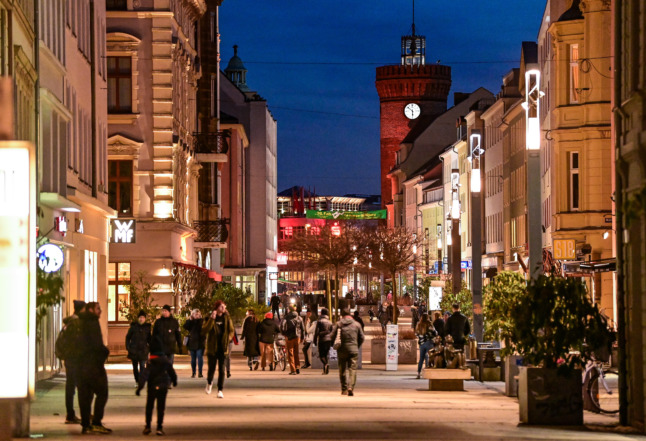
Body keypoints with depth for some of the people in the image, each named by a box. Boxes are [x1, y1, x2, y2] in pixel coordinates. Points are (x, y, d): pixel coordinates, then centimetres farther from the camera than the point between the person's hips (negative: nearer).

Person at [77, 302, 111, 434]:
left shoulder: (82, 323, 16)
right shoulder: (92, 323, -10)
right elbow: (97, 344, -18)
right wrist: (106, 351, 0)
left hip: (82, 363, 8)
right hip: (93, 364, -8)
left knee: (85, 395, 7)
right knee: (102, 393, -3)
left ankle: (85, 424, 8)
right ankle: (96, 423, -9)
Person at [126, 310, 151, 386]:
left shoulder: (147, 327, 6)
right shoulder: (133, 327, 2)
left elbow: (149, 339, 16)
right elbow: (128, 337, 8)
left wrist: (150, 347, 5)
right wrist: (128, 347, 0)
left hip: (143, 350, 0)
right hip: (134, 350, 0)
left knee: (142, 366, -10)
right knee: (135, 367, 8)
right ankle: (137, 381, 20)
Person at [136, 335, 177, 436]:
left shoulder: (151, 362, -12)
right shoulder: (166, 361, 0)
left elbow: (145, 375, -21)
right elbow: (172, 372, 14)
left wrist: (140, 386, -23)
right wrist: (174, 381, 33)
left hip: (152, 387, -2)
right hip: (163, 387, 2)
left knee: (149, 406, 13)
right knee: (161, 407, 5)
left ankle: (148, 426, 13)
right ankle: (159, 428, 2)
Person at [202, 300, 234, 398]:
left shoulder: (226, 318, 4)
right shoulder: (210, 318, -4)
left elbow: (231, 330, 14)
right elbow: (204, 330, -16)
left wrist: (228, 339, -4)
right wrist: (212, 319, -23)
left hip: (223, 347, 2)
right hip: (212, 347, -2)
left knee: (222, 369, -1)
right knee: (211, 367, 5)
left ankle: (220, 390, 4)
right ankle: (209, 382, 35)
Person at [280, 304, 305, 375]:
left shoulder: (287, 317, -4)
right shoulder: (299, 318, 7)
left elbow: (282, 325, -20)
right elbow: (302, 329, 9)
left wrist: (284, 334, -10)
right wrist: (302, 338, 17)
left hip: (289, 337, -3)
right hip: (297, 337, 3)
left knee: (290, 354, 3)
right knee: (296, 352, 19)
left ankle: (293, 370, -2)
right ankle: (298, 367, 10)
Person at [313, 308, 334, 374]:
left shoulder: (319, 321, -3)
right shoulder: (330, 322, 12)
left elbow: (317, 331, -6)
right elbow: (332, 332, 14)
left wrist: (315, 341, 0)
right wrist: (332, 342, 20)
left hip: (322, 340, -5)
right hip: (329, 340, 5)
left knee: (321, 355, -3)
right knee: (325, 354, 13)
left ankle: (326, 364, -31)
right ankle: (325, 370, 8)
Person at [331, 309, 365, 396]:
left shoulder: (338, 324, 1)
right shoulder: (356, 324, 3)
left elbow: (332, 337, 0)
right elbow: (362, 338, 5)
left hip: (342, 350, 1)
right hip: (353, 350, 0)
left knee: (343, 370, 11)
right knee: (352, 369, -1)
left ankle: (344, 389, 14)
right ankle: (350, 387, -18)